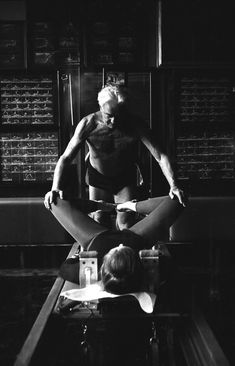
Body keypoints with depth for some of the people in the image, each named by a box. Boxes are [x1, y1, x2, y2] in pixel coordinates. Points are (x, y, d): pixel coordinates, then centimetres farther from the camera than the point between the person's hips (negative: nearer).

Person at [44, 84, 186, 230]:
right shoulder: (88, 124, -26)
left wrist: (173, 185, -42)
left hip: (126, 180, 0)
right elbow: (66, 158, -24)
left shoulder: (135, 124, -26)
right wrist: (56, 188, -38)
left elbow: (160, 156, -28)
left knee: (127, 227, -2)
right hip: (98, 180, 0)